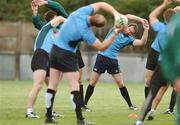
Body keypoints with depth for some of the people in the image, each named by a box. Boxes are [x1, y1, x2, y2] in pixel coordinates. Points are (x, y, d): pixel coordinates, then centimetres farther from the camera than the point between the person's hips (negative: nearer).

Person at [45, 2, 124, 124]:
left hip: (55, 50, 8)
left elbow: (101, 4, -4)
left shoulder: (81, 12, -12)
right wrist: (116, 33, -22)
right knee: (75, 86, -3)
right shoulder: (85, 32, -26)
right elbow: (101, 47, -17)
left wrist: (116, 14, -17)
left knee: (52, 85, 9)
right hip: (67, 55, -8)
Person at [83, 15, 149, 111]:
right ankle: (84, 104, 9)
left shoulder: (129, 39, 7)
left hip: (113, 60, 2)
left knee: (121, 84, -1)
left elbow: (142, 42, -7)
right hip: (102, 57, -2)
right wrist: (140, 19, -12)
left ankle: (130, 105, 10)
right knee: (93, 82, 0)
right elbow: (127, 16, -4)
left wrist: (146, 30, -16)